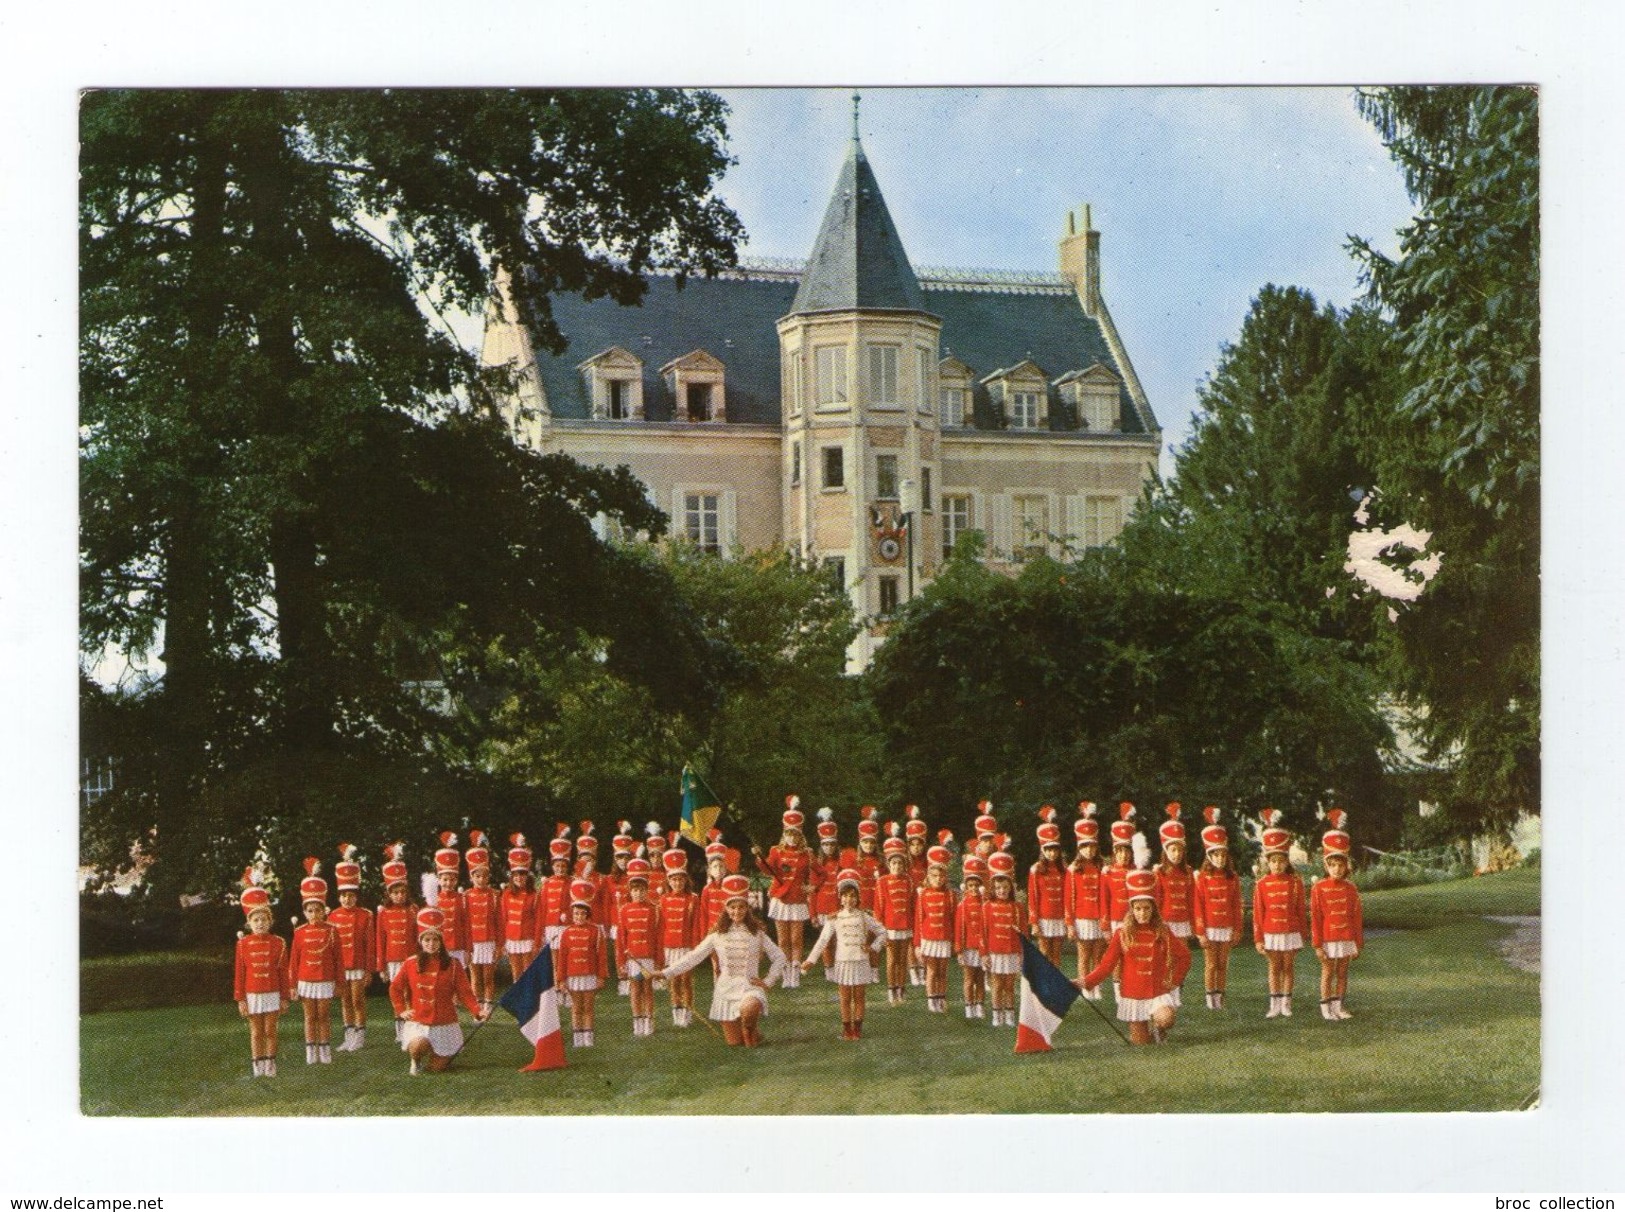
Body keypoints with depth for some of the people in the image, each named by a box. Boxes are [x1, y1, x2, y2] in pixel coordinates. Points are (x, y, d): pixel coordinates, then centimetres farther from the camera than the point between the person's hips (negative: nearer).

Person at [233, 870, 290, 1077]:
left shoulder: (278, 944, -3)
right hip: (252, 995, 0)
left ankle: (270, 1064, 14)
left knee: (270, 1030, 6)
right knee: (256, 1032, 6)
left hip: (272, 994, 0)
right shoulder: (243, 944, -2)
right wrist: (240, 999, -1)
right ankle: (258, 1065, 13)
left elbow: (283, 972, 1)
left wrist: (285, 997, 1)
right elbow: (239, 973, 0)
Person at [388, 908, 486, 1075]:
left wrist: (477, 1011, -26)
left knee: (435, 1068, 2)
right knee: (419, 1046, -33)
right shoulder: (411, 964, -2)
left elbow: (465, 992, -11)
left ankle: (446, 1055, 39)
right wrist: (401, 1010, 0)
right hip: (418, 1023, 0)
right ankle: (414, 1061, 5)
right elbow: (395, 988, 11)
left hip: (444, 1025, 0)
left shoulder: (453, 966, -5)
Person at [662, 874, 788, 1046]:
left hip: (750, 986, -2)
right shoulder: (718, 935, 3)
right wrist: (667, 973, -6)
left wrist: (768, 981, -4)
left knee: (748, 1010, -37)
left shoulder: (757, 934, 1)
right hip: (726, 989, 2)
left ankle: (752, 1028, -1)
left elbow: (779, 958, 6)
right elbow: (694, 956, 1)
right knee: (734, 1042, 0)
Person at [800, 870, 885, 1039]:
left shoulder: (864, 917, 0)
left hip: (861, 961, 0)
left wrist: (874, 948, -5)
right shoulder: (834, 919, -1)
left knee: (859, 997, 6)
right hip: (843, 962, 0)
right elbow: (823, 940, -1)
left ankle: (857, 1028, 13)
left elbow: (882, 932, 7)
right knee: (845, 998, 4)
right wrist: (811, 959, -5)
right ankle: (846, 1028, 12)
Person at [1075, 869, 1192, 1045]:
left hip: (1158, 992, 0)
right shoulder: (1122, 934, -4)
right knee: (1141, 1044, 4)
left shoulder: (1162, 932, -3)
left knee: (1165, 1018, -32)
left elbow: (1184, 955, 7)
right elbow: (1107, 964, -7)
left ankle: (1158, 1028, 3)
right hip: (1132, 996, 1)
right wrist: (1087, 982, -20)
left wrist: (1174, 980, -3)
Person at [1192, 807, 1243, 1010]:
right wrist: (1200, 932, -8)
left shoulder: (1232, 878, 4)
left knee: (1223, 964, 7)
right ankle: (1210, 997, 11)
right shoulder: (1203, 878, -5)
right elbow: (1198, 906, -5)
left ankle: (1220, 996, 15)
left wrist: (1237, 930, 3)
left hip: (1227, 928, 3)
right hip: (1209, 928, -3)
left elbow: (1237, 906, 6)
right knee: (1211, 964, 3)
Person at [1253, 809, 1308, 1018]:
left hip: (1291, 932, 0)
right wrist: (1258, 938, -2)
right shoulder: (1262, 883, -4)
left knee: (1288, 968, 7)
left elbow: (1300, 910, 1)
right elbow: (1258, 912, -1)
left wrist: (1303, 935, 3)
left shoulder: (1295, 882, -4)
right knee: (1274, 968, 8)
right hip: (1270, 933, 0)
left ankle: (1286, 1004, 14)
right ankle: (1275, 1005, 13)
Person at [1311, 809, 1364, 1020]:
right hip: (1328, 939, -3)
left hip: (1347, 939, 3)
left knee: (1343, 973, 8)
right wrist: (1317, 945, -9)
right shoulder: (1319, 889, -6)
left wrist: (1359, 943, 4)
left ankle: (1338, 1006, 16)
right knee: (1328, 973, 3)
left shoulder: (1350, 889, 3)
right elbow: (1315, 918, -6)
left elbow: (1357, 917, 7)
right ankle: (1325, 1008, 9)